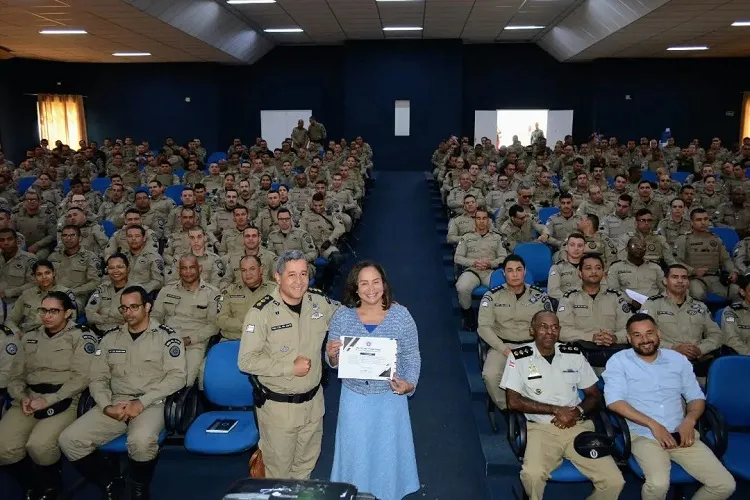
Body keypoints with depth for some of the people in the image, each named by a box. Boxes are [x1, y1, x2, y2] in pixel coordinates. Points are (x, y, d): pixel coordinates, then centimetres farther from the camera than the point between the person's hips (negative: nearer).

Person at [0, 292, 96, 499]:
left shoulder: (81, 336, 0)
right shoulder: (30, 338, 18)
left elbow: (81, 377, -9)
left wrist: (49, 400, -16)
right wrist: (22, 397, -5)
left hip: (63, 401, -5)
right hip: (29, 400, 5)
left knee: (39, 445, -30)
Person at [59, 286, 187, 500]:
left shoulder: (166, 336, 0)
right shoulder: (111, 338, 14)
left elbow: (177, 376, -8)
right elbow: (98, 378, 11)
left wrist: (142, 402, -16)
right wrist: (107, 406, -9)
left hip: (152, 404, -5)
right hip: (115, 404, 5)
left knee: (141, 441, -36)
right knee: (69, 440, -16)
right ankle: (110, 483, 7)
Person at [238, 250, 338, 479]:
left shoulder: (319, 302, -5)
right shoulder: (261, 313, -19)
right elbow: (246, 361, -19)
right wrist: (290, 368, -22)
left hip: (313, 401, 5)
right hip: (277, 405, -5)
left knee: (306, 464, 24)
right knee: (278, 467, 12)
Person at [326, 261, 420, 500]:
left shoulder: (401, 315, -9)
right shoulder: (342, 316, -7)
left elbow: (412, 357, -2)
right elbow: (334, 363, -1)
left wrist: (410, 383, -18)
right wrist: (331, 355, -23)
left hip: (390, 397, 0)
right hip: (354, 398, 1)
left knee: (388, 453, 15)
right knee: (356, 453, 15)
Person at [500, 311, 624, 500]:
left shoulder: (574, 353, 9)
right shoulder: (519, 356, -1)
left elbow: (594, 395, 14)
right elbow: (513, 402, -6)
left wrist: (577, 412, -8)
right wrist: (556, 410, -11)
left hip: (578, 426, 3)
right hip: (541, 428, -3)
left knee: (614, 482, -15)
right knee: (532, 475, -32)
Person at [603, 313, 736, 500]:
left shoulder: (678, 359, 11)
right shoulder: (618, 361, -2)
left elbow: (696, 397, 14)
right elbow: (614, 401, -12)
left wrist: (689, 421, -7)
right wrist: (653, 425, -17)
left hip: (680, 434, 5)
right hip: (643, 435, -4)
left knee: (725, 485, -8)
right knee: (658, 484, -30)